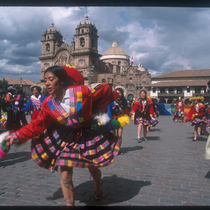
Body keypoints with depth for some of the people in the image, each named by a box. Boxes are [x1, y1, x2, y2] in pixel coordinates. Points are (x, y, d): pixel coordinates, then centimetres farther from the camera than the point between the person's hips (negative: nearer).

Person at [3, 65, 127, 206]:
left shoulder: (81, 91, -25)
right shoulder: (48, 103, -12)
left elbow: (106, 89, -13)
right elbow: (38, 125, -6)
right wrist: (17, 136, -12)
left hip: (89, 135, -1)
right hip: (65, 139, 2)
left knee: (93, 169, 18)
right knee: (65, 174, -3)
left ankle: (98, 187, 57)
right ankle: (69, 203, 25)